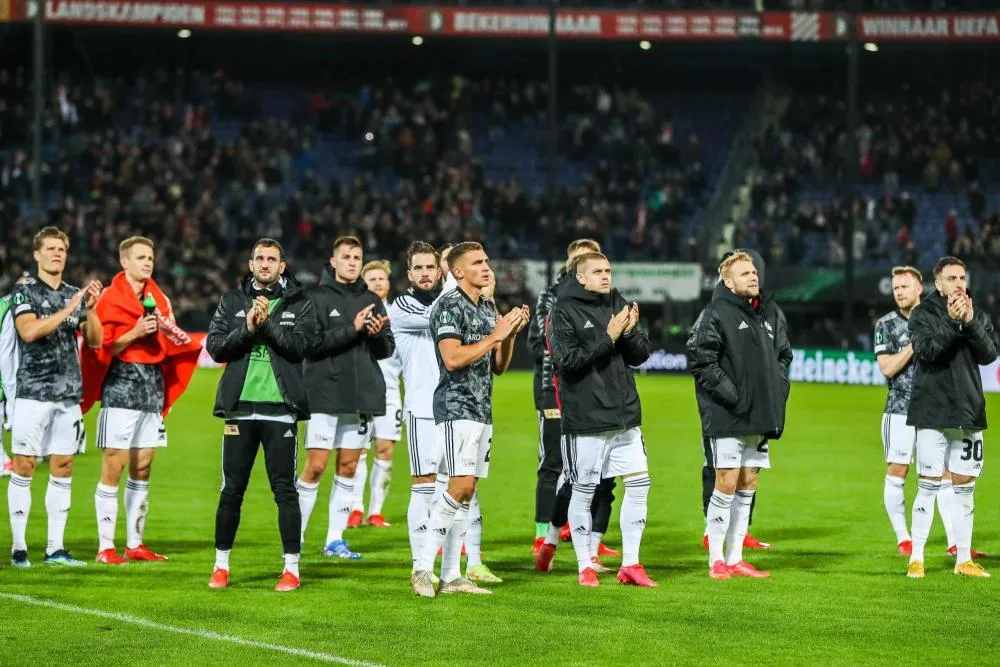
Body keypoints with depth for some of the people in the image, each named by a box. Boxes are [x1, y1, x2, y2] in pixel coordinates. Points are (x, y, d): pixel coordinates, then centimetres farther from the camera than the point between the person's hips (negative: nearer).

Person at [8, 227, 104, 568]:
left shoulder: (74, 295, 13)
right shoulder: (25, 291, -1)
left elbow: (95, 341, 8)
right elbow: (29, 331, -18)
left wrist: (91, 309, -8)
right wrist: (68, 310, -21)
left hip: (69, 394, 5)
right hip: (33, 392, -5)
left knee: (63, 469, 4)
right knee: (24, 467, -4)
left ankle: (55, 548, 8)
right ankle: (18, 547, 0)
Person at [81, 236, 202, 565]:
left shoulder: (158, 299, 14)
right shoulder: (110, 299, -4)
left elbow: (171, 346, 17)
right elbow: (101, 347, -9)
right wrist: (135, 333, -19)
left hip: (153, 386, 6)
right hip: (120, 386, -6)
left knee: (142, 468, 8)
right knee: (114, 465, -6)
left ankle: (135, 544, 14)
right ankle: (106, 547, -3)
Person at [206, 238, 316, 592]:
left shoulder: (299, 303, 4)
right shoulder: (233, 301, 9)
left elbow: (300, 345, -10)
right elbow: (215, 346, 0)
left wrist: (267, 323, -17)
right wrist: (247, 328, -14)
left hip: (280, 407, -2)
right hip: (240, 406, 2)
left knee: (284, 489, -1)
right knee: (232, 489, 7)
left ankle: (291, 568, 4)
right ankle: (221, 565, 17)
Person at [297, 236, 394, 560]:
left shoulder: (371, 300, 12)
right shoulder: (316, 297, -2)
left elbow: (387, 350, 12)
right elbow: (311, 343, -14)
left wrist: (377, 335, -10)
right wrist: (352, 329, -19)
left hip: (362, 396, 5)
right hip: (325, 395, -5)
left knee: (348, 467, 6)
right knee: (315, 466, -6)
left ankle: (335, 539, 11)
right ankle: (295, 536, 4)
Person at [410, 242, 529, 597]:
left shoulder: (489, 308, 18)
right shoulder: (448, 306, -8)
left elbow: (498, 366, 19)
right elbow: (452, 358, -19)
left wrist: (512, 334, 4)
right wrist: (495, 335, -15)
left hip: (482, 409, 9)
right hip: (457, 407, -9)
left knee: (466, 492, 6)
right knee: (460, 486, -17)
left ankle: (451, 575, 8)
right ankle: (422, 568, -13)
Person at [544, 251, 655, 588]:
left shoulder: (619, 305, 10)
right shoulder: (565, 311, -7)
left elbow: (641, 354, 9)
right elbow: (567, 360, -17)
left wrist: (630, 333, -11)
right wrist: (608, 338, -20)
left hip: (625, 416, 6)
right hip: (586, 419, -6)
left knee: (639, 484, 3)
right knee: (583, 492, 2)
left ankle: (630, 564, 11)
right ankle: (585, 567, 13)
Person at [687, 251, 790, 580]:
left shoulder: (766, 315, 16)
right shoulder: (716, 314, -9)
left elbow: (782, 355, 26)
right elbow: (701, 361, -15)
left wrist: (778, 388, 10)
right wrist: (731, 395, -18)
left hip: (759, 417, 8)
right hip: (726, 417, -8)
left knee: (748, 485, 10)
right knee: (726, 484, -7)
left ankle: (735, 558, 16)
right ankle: (715, 560, 1)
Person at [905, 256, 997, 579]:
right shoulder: (923, 314, -2)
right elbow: (926, 351, -16)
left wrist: (970, 323, -15)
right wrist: (952, 322, -22)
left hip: (969, 412, 4)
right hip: (933, 412, -4)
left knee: (964, 486, 8)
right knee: (928, 485, -4)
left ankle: (963, 559, 14)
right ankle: (916, 558, 1)